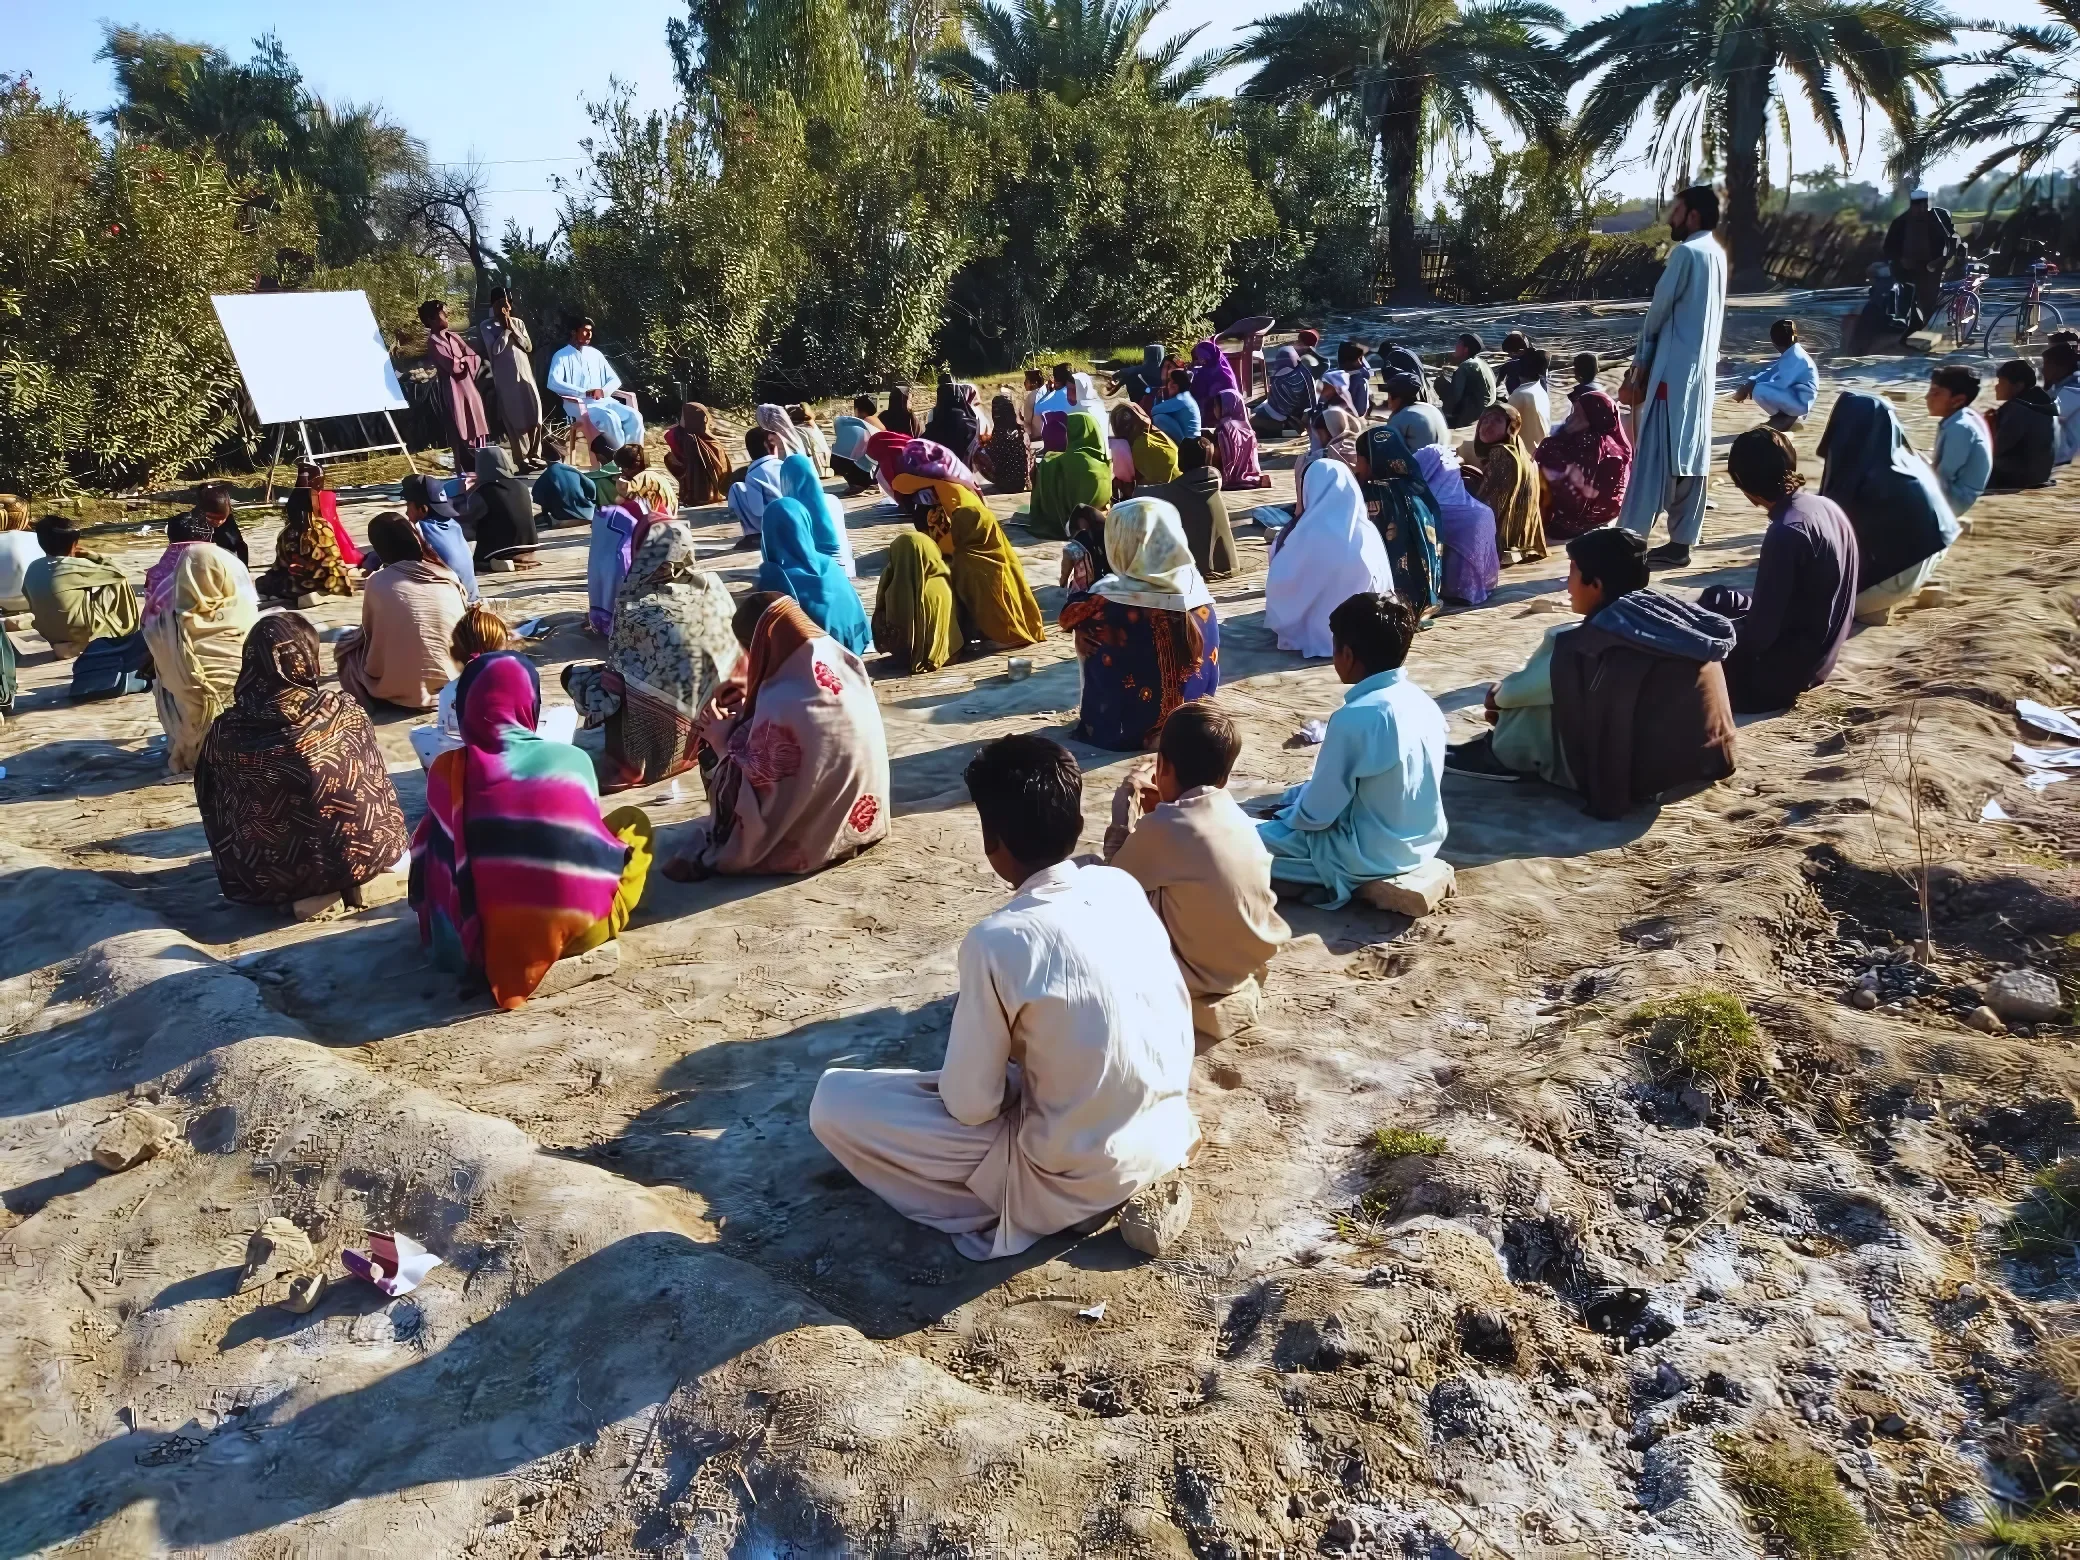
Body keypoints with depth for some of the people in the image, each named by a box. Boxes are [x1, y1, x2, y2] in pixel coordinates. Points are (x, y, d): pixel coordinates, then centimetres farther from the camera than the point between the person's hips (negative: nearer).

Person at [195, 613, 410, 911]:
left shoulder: (226, 731, -13)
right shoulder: (344, 712, -15)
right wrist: (393, 841, 20)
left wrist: (237, 872, 20)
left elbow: (214, 809, 2)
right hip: (358, 856, -3)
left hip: (266, 877, 3)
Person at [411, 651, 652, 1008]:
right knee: (633, 821, 23)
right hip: (581, 929, 0)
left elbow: (430, 862, 7)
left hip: (485, 944, 1)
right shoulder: (574, 760, -3)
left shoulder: (446, 771, -3)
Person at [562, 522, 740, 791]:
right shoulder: (713, 587, -9)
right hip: (713, 718, 6)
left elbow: (618, 669, -8)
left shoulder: (634, 609, -19)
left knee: (573, 674, 12)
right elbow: (731, 655, 2)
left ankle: (626, 762, 10)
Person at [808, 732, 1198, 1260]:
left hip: (1077, 1178, -7)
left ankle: (1019, 1206, 1)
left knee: (833, 1101, -4)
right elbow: (1176, 1012, 7)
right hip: (1168, 1133, 7)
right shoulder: (1123, 886, -6)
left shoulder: (997, 941, -25)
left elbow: (969, 1106, -17)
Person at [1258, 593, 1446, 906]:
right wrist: (1294, 797, 14)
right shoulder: (1424, 702, -1)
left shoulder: (1355, 717, -25)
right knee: (1298, 797, 25)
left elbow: (1317, 814, -18)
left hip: (1370, 855, -8)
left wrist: (1285, 812, 4)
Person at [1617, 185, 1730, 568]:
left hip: (1673, 369, -9)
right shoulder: (1716, 254, 16)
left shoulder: (1686, 252, -11)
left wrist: (1641, 358, 6)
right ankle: (1680, 542, 9)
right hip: (1701, 368, 9)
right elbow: (1694, 313, 15)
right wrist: (1648, 356, 11)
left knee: (1655, 454, -10)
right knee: (1690, 456, 7)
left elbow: (1659, 309, -8)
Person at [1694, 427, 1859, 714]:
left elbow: (1761, 630, -24)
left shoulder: (1787, 531, -27)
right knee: (1716, 599, 24)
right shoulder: (1825, 506, 0)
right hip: (1816, 653, 9)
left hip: (1783, 667, -9)